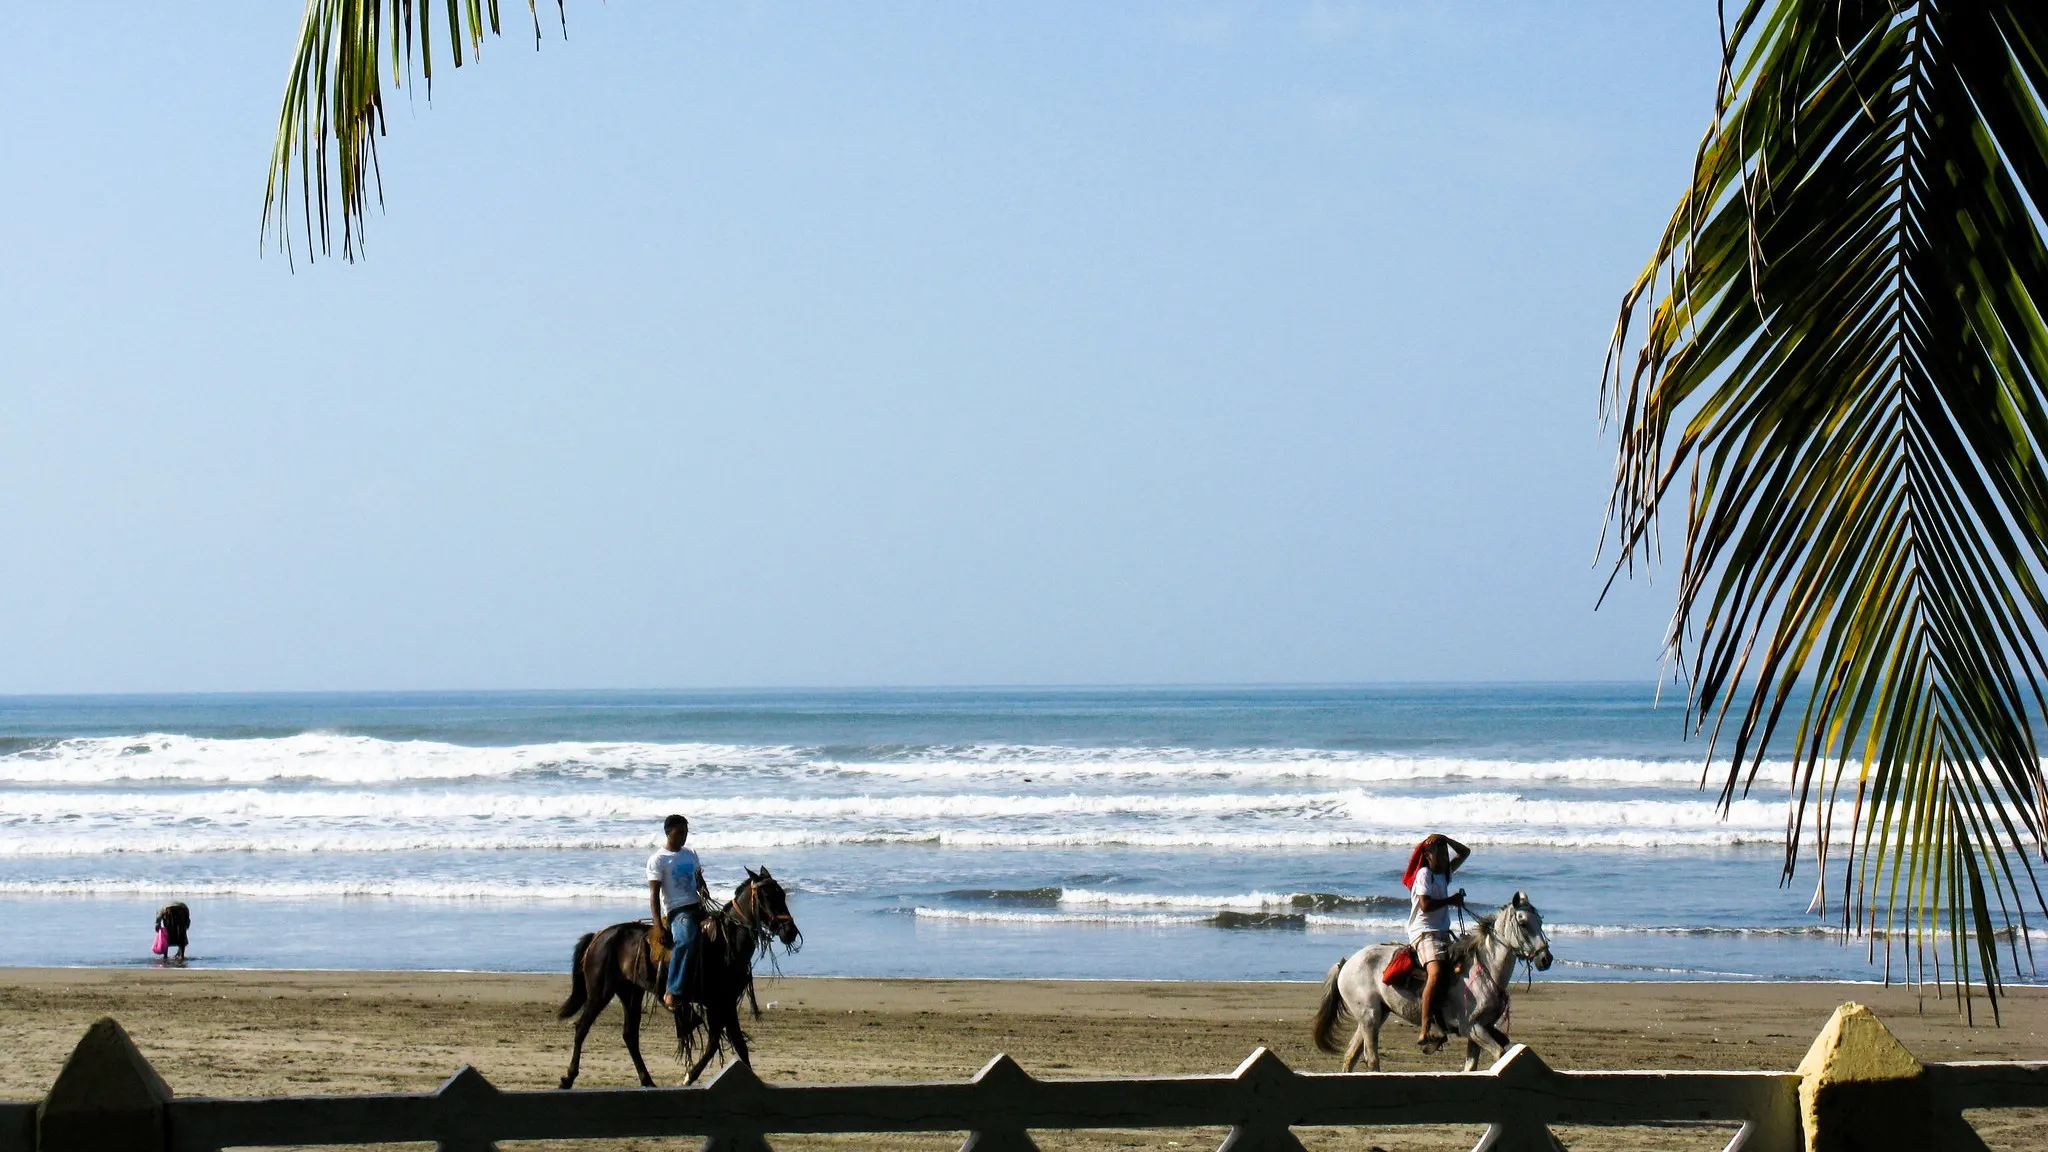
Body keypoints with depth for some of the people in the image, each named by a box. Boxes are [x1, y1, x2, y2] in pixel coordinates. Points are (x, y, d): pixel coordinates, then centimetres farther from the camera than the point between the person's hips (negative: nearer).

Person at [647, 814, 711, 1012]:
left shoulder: (690, 855, 19)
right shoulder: (657, 860, -2)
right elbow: (654, 894, -7)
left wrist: (703, 889, 3)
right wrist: (658, 926, -16)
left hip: (697, 906, 8)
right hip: (677, 911, -8)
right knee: (685, 940, -36)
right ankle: (672, 992, -37)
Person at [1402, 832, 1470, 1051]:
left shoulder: (1444, 872, 19)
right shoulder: (1424, 874, -6)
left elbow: (1464, 852, 27)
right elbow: (1425, 905, -17)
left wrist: (1445, 840, 11)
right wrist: (1451, 900, -6)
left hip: (1442, 932, 10)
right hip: (1424, 932, -10)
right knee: (1436, 972, -29)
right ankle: (1424, 1033, -36)